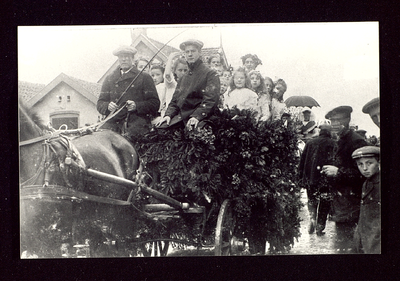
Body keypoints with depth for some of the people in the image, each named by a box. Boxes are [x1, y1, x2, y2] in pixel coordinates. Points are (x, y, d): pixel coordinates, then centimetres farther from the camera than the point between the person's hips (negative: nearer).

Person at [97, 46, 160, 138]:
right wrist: (108, 106, -4)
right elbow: (100, 103, 20)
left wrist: (136, 106, -10)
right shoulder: (109, 79, 24)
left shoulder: (144, 78, 14)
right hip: (114, 123, 3)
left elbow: (155, 103, 6)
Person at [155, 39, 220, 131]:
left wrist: (197, 116, -22)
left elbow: (211, 99, -9)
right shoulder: (183, 78, 26)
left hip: (200, 118, -6)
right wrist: (168, 115, 4)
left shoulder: (211, 74, 4)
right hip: (181, 118, 6)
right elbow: (175, 100, 25)